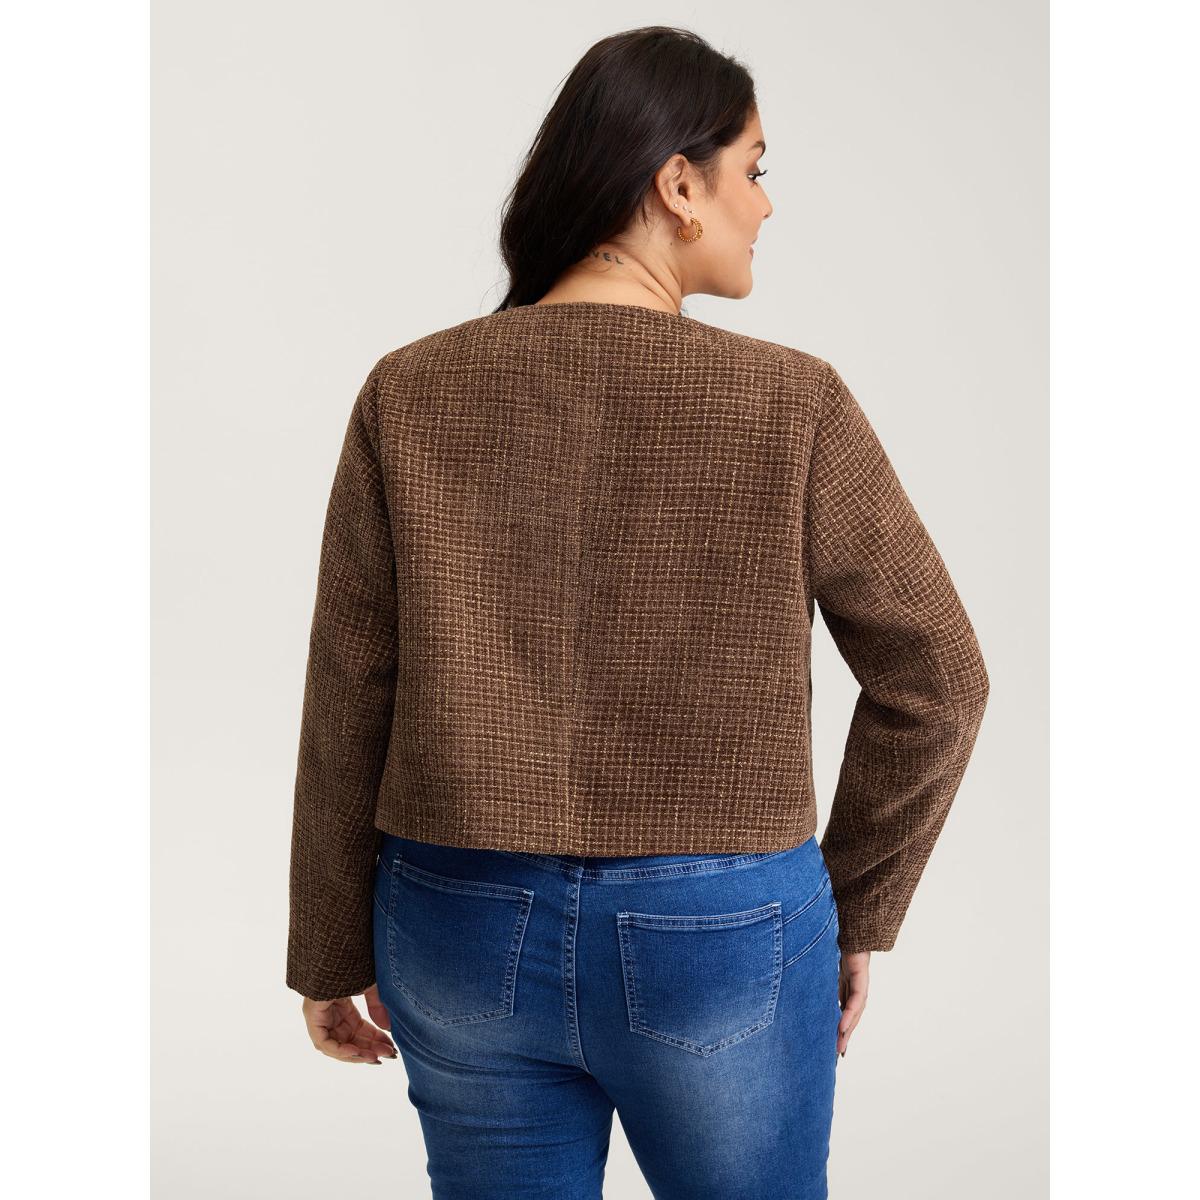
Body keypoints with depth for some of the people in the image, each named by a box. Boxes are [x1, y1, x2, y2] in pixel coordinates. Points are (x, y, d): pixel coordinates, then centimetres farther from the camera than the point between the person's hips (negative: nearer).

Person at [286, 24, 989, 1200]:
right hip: (721, 933, -1)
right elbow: (934, 675, -5)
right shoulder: (792, 404, -11)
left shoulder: (410, 394, -6)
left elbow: (347, 705, -3)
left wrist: (331, 951, 8)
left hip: (471, 928, 2)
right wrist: (856, 914, 8)